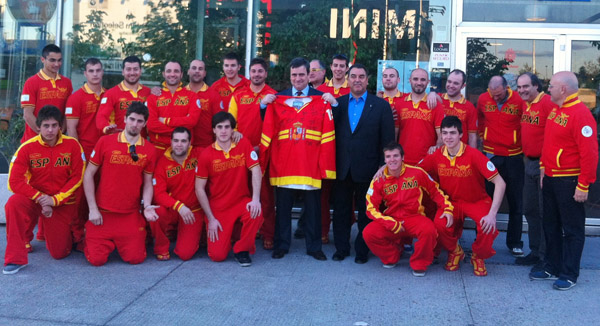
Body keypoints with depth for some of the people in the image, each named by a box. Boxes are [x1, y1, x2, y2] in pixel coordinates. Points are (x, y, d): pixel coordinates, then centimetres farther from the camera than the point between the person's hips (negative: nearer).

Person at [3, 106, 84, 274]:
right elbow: (15, 181, -14)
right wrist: (40, 198, -22)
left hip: (63, 203, 0)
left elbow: (77, 177, -8)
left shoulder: (72, 145, -10)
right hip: (33, 198, 0)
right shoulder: (27, 148, -11)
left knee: (59, 253, -1)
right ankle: (15, 259, -20)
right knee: (14, 203, -35)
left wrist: (55, 199, -17)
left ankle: (67, 234, 39)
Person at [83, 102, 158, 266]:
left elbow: (148, 182, 7)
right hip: (102, 213, -1)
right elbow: (88, 175, 0)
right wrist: (92, 209, -5)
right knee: (97, 259, -5)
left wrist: (147, 206, -10)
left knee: (135, 258, -6)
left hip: (131, 215, 1)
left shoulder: (149, 149, 1)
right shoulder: (105, 142, -3)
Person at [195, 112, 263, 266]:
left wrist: (256, 199, -24)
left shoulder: (244, 145, -4)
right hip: (217, 208, -1)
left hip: (242, 201, 1)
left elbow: (256, 171, -10)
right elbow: (199, 189, -5)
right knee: (217, 255, -10)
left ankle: (242, 249, -5)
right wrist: (211, 218, -8)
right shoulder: (206, 155, -7)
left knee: (255, 214, -34)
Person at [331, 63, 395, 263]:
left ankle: (362, 250, 21)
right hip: (342, 169, 2)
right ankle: (341, 248, 24)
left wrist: (385, 168, -7)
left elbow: (387, 140, -2)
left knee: (365, 212, 8)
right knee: (341, 211, 11)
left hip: (367, 169, -2)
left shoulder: (381, 106, 1)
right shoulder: (337, 104, 8)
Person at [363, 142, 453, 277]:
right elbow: (371, 208, -5)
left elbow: (435, 191, 8)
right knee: (369, 233, -25)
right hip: (391, 219, 1)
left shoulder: (417, 173, -4)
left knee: (429, 230, -34)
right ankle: (392, 256, 9)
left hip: (414, 217, -1)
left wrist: (447, 209, -6)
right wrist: (392, 224, -15)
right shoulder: (379, 180, -4)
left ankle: (419, 264, -4)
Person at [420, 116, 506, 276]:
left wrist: (492, 214, -30)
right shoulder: (436, 156, -9)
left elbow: (500, 183, -21)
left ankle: (478, 257, 4)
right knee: (440, 225, -29)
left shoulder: (473, 155, -21)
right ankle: (454, 251, 8)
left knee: (488, 226, -32)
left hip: (477, 201, -2)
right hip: (451, 201, 2)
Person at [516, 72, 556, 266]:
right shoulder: (524, 104, 10)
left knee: (545, 212, -1)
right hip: (530, 163, 9)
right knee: (530, 210, 15)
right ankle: (535, 252, 27)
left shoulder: (548, 103, -15)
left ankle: (546, 257, 10)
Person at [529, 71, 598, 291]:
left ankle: (569, 275, 14)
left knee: (572, 229, 4)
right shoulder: (555, 110, 10)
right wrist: (544, 169, 16)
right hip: (550, 179, 9)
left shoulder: (580, 114, -18)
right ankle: (552, 268, 29)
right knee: (551, 225, 16)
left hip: (569, 181, -9)